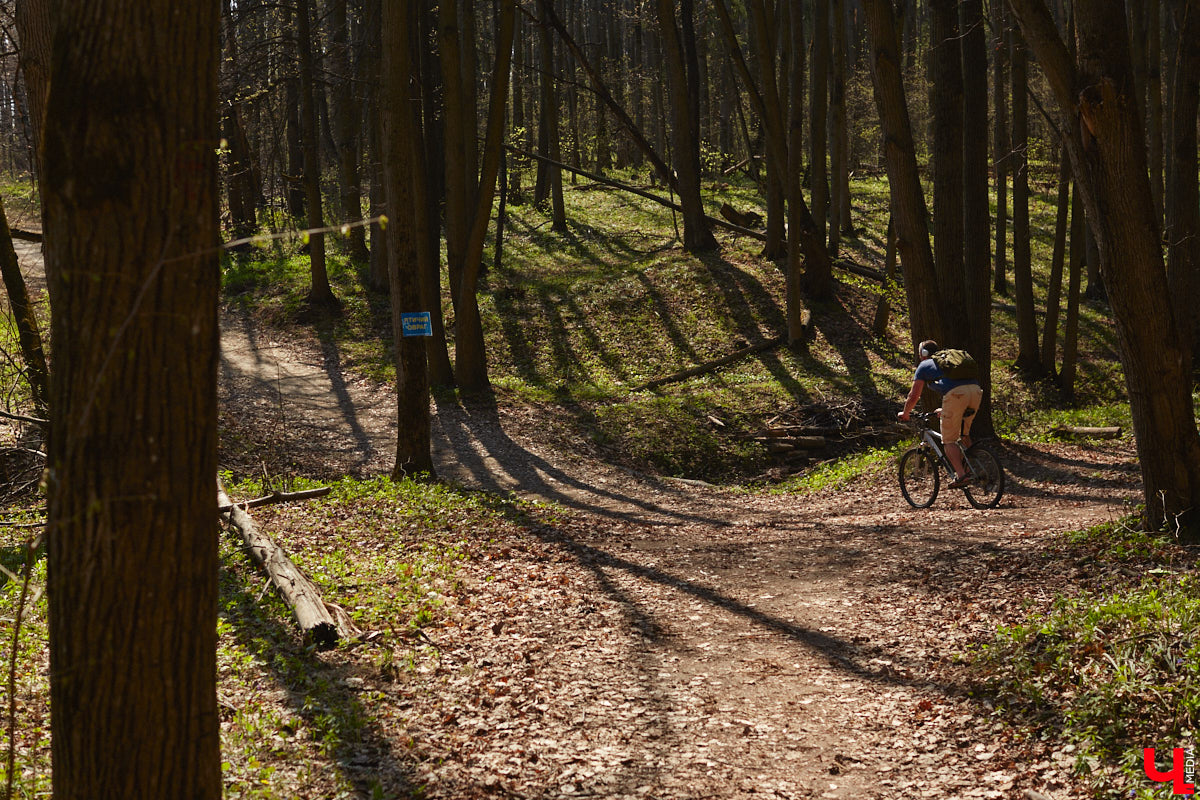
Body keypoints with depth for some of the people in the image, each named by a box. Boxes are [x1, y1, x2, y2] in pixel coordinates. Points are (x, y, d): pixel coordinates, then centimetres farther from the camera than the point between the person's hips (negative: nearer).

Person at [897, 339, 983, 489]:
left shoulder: (924, 365, 20)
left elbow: (914, 395, 17)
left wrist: (905, 413, 33)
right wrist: (944, 410, 60)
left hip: (955, 394, -6)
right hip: (976, 390, 6)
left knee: (949, 440, 2)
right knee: (964, 434, 23)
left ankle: (961, 475, -11)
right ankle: (968, 469, 20)